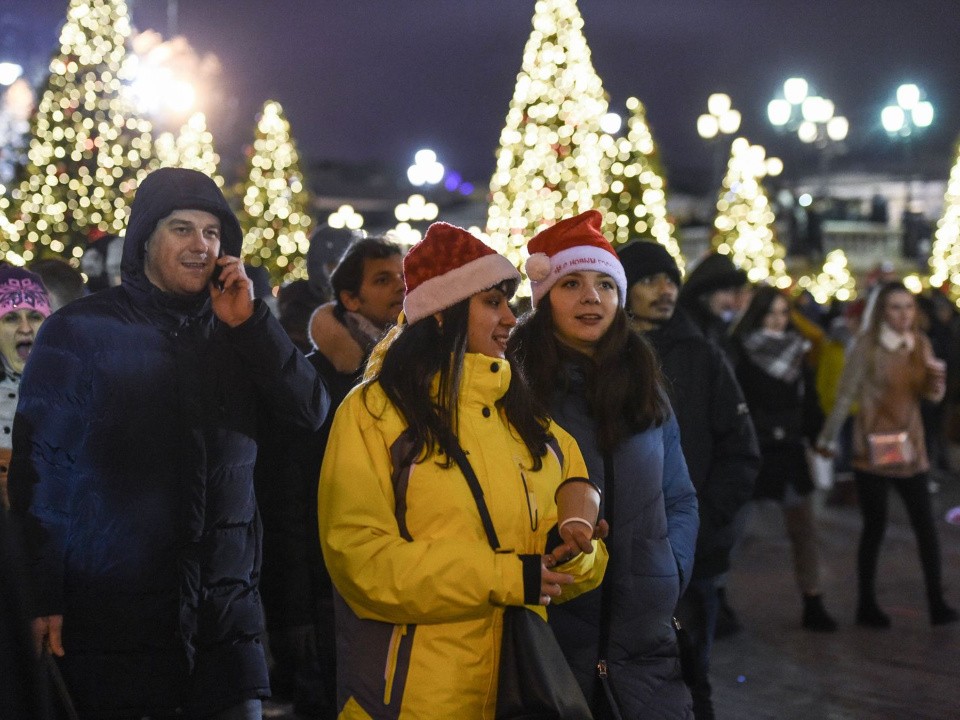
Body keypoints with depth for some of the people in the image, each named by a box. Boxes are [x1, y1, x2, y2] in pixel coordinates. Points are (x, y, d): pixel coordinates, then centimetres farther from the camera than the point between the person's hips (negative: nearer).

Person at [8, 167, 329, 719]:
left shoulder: (237, 333, 12)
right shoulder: (80, 331, -1)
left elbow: (312, 412, 2)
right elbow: (40, 464, -4)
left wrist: (250, 322, -7)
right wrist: (46, 597, -9)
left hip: (227, 610, 4)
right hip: (114, 614, -4)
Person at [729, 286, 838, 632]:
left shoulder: (797, 351, 7)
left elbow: (809, 401, 8)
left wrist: (820, 438, 3)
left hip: (789, 450, 3)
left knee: (804, 528, 5)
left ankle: (813, 604, 10)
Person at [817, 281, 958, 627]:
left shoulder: (920, 343, 5)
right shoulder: (867, 345, -8)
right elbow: (845, 395, -6)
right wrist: (827, 439, -6)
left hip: (910, 449, 4)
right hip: (873, 449, -4)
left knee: (926, 525, -2)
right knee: (874, 527, 3)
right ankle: (867, 605, 14)